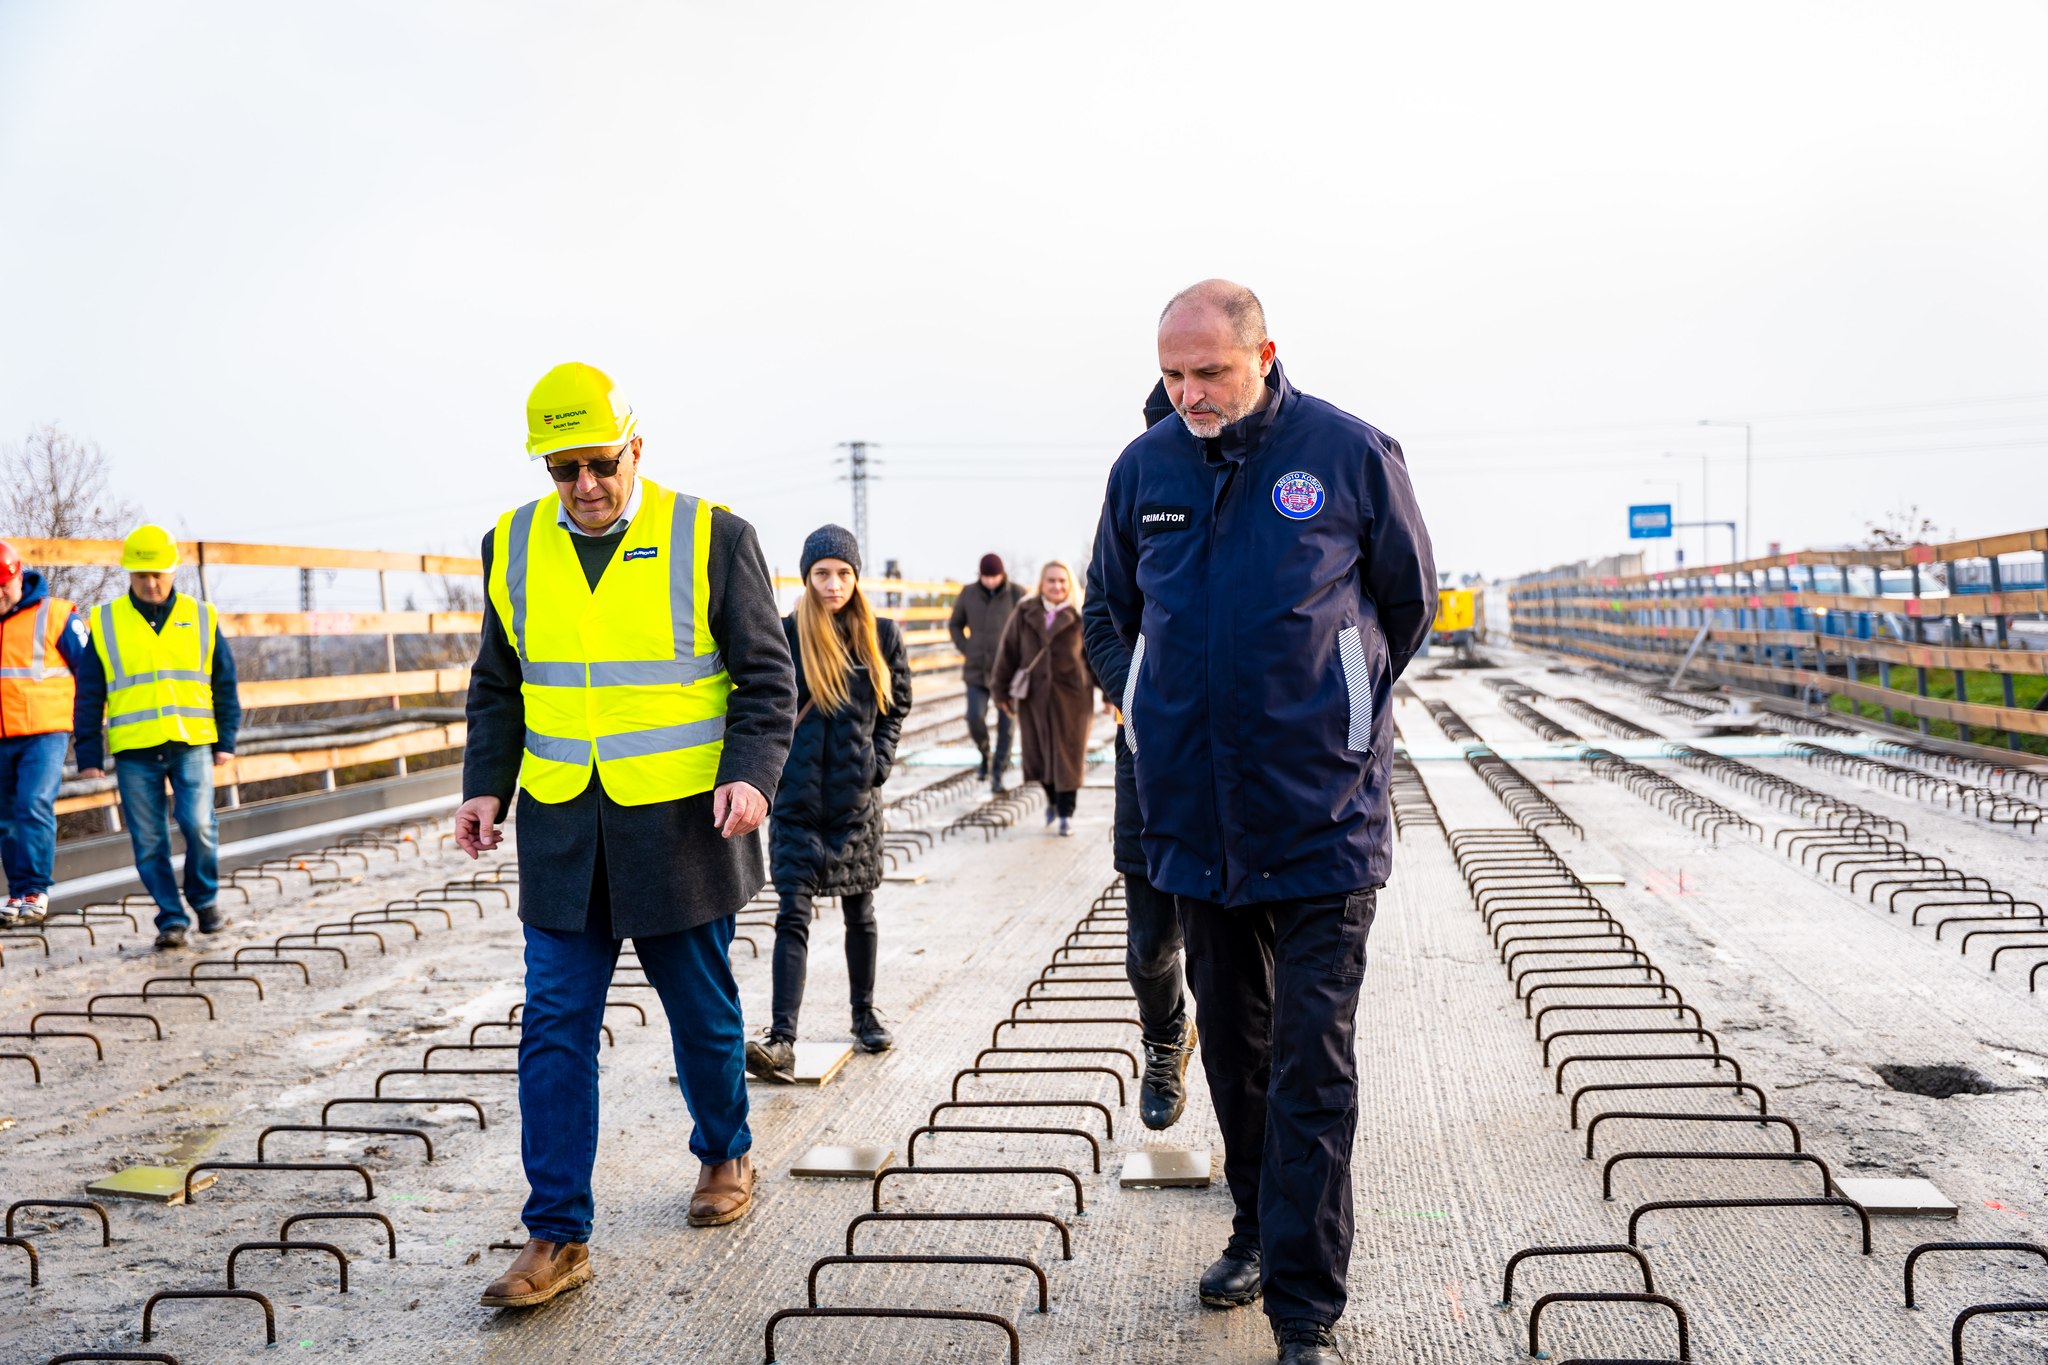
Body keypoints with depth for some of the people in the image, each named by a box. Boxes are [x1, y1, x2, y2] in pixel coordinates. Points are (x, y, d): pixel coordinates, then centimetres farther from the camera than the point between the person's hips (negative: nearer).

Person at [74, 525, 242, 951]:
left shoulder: (201, 618, 8)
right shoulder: (104, 624, 6)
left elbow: (225, 684, 12)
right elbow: (88, 696, 8)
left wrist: (226, 741, 7)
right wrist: (89, 754, 4)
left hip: (192, 744, 0)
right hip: (133, 751, 1)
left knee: (198, 824, -13)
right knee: (149, 842, 0)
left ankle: (205, 898, 11)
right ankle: (171, 917, 11)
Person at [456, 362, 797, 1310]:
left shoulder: (711, 538, -5)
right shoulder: (514, 546, 6)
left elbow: (767, 677, -3)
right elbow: (498, 687, 15)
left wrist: (751, 773, -17)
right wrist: (485, 785, 3)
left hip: (681, 826, -3)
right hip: (561, 831, 3)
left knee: (703, 1012, 12)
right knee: (555, 1027, 0)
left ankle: (724, 1154, 37)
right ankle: (557, 1237, 8)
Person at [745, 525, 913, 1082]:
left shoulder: (882, 636, 3)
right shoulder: (784, 634, -2)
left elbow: (898, 704, 14)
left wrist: (879, 760, 3)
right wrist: (773, 763, -1)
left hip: (856, 797, 2)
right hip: (796, 799, -2)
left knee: (859, 911, 14)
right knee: (793, 915, -8)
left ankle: (864, 1014, 32)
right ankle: (781, 1040, -13)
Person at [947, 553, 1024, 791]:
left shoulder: (1017, 595, -6)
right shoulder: (968, 593, 0)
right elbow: (955, 624, 14)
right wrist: (966, 650, 4)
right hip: (977, 670, 1)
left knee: (1006, 723, 0)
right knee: (975, 719, -10)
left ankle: (997, 773, 10)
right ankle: (985, 754, 20)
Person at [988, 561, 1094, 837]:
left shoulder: (1080, 616, -2)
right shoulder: (1024, 614, 2)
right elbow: (1008, 652, 6)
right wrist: (1001, 690, 6)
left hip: (1070, 694, -2)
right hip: (1034, 694, 2)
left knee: (1068, 754, 2)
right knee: (1037, 754, 6)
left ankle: (1066, 813, 14)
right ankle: (1052, 798, 34)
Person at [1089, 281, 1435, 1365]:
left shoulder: (1352, 454, -7)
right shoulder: (1143, 468, 3)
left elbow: (1409, 601, 8)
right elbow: (1118, 607, 21)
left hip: (1321, 818, -4)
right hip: (1195, 817, 4)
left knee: (1312, 1067, -2)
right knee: (1232, 1045, 17)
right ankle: (1258, 1228, 36)